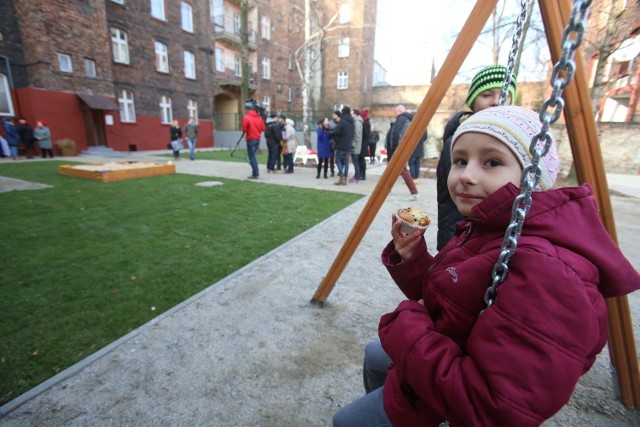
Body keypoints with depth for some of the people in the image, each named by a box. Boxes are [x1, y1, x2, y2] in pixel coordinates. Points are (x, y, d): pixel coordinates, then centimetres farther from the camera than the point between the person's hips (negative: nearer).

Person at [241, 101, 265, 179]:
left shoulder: (246, 117, -12)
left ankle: (255, 174, -1)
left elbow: (244, 129, -12)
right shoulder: (259, 117, 5)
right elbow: (263, 128, 7)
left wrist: (247, 130, 9)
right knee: (253, 155, 18)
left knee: (251, 156, 0)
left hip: (250, 139, -6)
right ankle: (255, 172, 19)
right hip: (258, 139, 6)